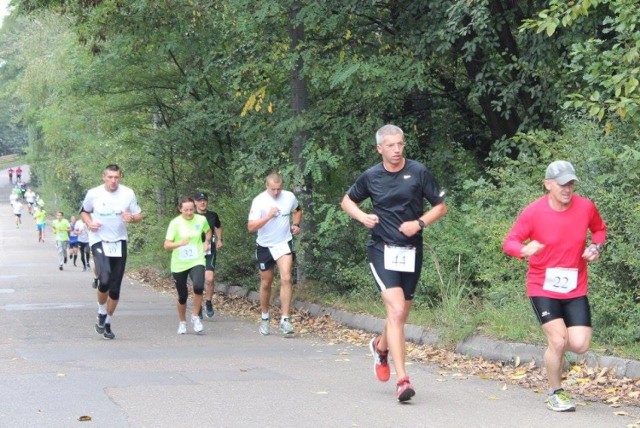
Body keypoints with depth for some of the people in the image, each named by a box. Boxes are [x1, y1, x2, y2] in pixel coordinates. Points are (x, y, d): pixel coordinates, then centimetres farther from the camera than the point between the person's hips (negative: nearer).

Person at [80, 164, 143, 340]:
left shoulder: (128, 193, -1)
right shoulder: (93, 193, -4)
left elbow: (139, 215, 8)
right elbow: (84, 211, 13)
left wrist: (132, 218, -15)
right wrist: (90, 223, -7)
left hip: (119, 242, 2)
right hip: (99, 241, -2)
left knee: (115, 288, 5)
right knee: (104, 280, -22)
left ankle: (107, 322, 23)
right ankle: (101, 313, 5)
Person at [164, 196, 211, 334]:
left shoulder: (201, 220, -2)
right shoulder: (175, 223, -10)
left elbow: (208, 231, 22)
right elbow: (166, 245, -12)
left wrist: (207, 243, 4)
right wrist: (180, 243, -30)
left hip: (196, 262, 0)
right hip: (179, 264, 0)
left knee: (198, 287, -26)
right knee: (182, 296, 7)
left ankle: (195, 317, -5)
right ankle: (182, 323, 32)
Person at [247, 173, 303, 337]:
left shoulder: (289, 197, -6)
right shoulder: (259, 201, -14)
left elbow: (297, 211, 18)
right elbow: (251, 227, -20)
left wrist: (296, 224, 0)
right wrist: (268, 216, -31)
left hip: (284, 244, 1)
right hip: (265, 246, 0)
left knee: (286, 279, -17)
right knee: (266, 283, 11)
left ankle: (285, 320, -16)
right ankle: (265, 317, 31)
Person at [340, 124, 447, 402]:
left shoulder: (418, 172, -1)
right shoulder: (371, 177, 2)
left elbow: (440, 207, 4)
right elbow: (347, 201, 18)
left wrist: (419, 223, -13)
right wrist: (362, 217, -3)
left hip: (411, 251, 2)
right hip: (382, 250, -2)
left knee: (401, 314, 14)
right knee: (396, 311, -18)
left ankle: (381, 346, 49)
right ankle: (402, 380, -19)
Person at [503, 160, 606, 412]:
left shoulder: (586, 207, -4)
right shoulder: (533, 212, -12)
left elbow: (599, 229, 16)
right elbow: (509, 242, -9)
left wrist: (596, 247, -5)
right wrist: (524, 250, -32)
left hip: (575, 289, 3)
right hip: (543, 288, -3)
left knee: (580, 345, -9)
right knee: (558, 341, -15)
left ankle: (553, 344, 29)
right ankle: (555, 394, 9)